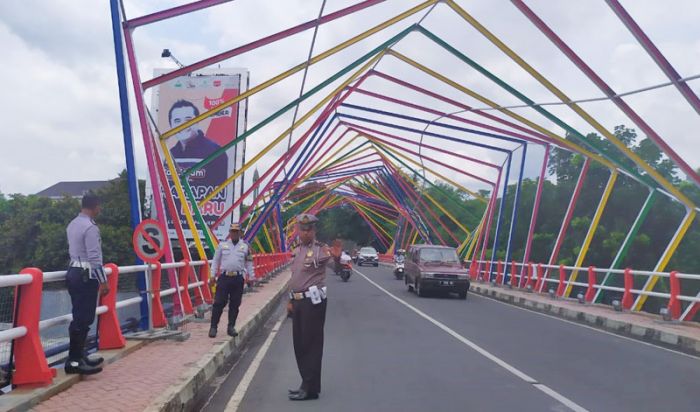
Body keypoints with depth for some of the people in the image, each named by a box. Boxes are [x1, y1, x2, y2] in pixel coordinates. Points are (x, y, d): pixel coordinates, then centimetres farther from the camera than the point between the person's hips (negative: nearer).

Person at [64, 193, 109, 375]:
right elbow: (94, 258, -19)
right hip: (86, 276, -10)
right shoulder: (90, 227, -15)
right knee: (83, 319, -7)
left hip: (73, 272, 10)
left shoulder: (72, 225, 14)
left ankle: (79, 356, 18)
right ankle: (74, 361, -5)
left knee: (80, 317, 13)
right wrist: (103, 281, -15)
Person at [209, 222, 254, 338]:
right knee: (219, 303, -4)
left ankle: (231, 327, 15)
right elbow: (216, 261, 10)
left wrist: (250, 277, 6)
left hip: (238, 278, 1)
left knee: (235, 304, 5)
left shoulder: (245, 246, 7)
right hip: (224, 277, -1)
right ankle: (213, 327, 3)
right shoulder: (222, 245, 7)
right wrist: (213, 275, 5)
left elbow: (249, 263, 10)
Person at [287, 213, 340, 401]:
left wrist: (337, 257, -53)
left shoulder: (320, 249, -10)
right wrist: (291, 300, 18)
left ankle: (311, 388, 3)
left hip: (313, 301, -8)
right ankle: (307, 383, 26)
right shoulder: (297, 250, 14)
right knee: (299, 344, 14)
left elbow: (331, 256, -30)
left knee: (311, 344, -4)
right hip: (298, 301, 8)